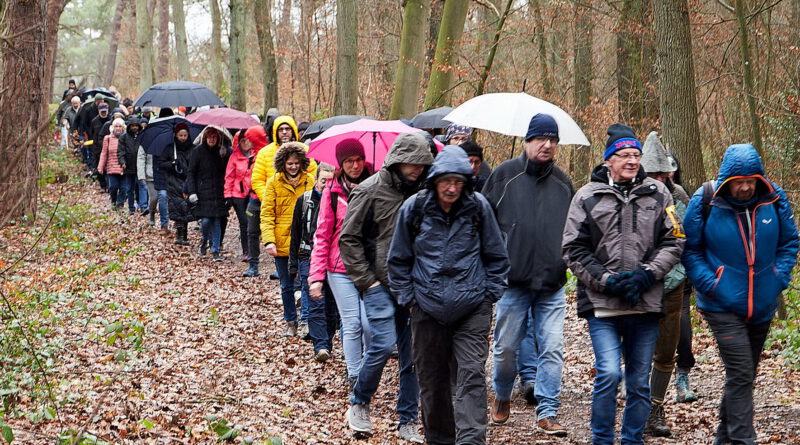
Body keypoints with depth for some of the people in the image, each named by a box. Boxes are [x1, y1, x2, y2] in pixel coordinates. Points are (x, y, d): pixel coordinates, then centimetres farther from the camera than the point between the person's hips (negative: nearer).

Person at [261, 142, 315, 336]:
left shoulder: (310, 181, 2)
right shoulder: (274, 183, 0)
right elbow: (266, 214, -3)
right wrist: (269, 240, -14)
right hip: (282, 244, 1)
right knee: (287, 287, 12)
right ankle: (290, 322, 25)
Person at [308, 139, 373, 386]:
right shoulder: (332, 192, 2)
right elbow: (322, 235, 3)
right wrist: (316, 275, -5)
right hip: (340, 269, 0)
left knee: (370, 323, -5)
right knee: (351, 324, -1)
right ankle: (354, 375, 11)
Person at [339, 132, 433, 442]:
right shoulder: (370, 191, -6)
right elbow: (349, 239, -4)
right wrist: (366, 280, -8)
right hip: (380, 283, -4)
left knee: (413, 353, 4)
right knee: (384, 344, -14)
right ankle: (359, 404, 10)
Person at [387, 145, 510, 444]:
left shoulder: (478, 207, -2)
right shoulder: (414, 208, -2)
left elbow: (496, 256, 9)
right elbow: (398, 259, 9)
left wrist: (490, 294, 4)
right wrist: (408, 298, 5)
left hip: (472, 309, -1)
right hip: (428, 310, 1)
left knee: (472, 374, -10)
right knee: (432, 379, 10)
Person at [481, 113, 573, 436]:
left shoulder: (563, 184, 11)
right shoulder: (505, 174, 0)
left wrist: (567, 259, 12)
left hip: (552, 284, 2)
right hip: (512, 280, -2)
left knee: (552, 349, -3)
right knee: (506, 347, 7)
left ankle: (547, 412, 5)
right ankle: (502, 396, 32)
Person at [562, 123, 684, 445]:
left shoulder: (658, 194, 9)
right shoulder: (588, 197, 3)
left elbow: (673, 242, 6)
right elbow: (574, 250, 2)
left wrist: (645, 276, -9)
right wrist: (607, 281, -9)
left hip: (646, 304, 3)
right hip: (602, 304, -2)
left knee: (640, 381, 9)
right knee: (609, 373, -14)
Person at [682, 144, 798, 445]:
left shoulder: (775, 200, -3)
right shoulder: (705, 202, -11)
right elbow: (690, 249, -1)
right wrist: (709, 284, -12)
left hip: (763, 306, 5)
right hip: (722, 306, -4)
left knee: (744, 375, 16)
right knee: (741, 375, -15)